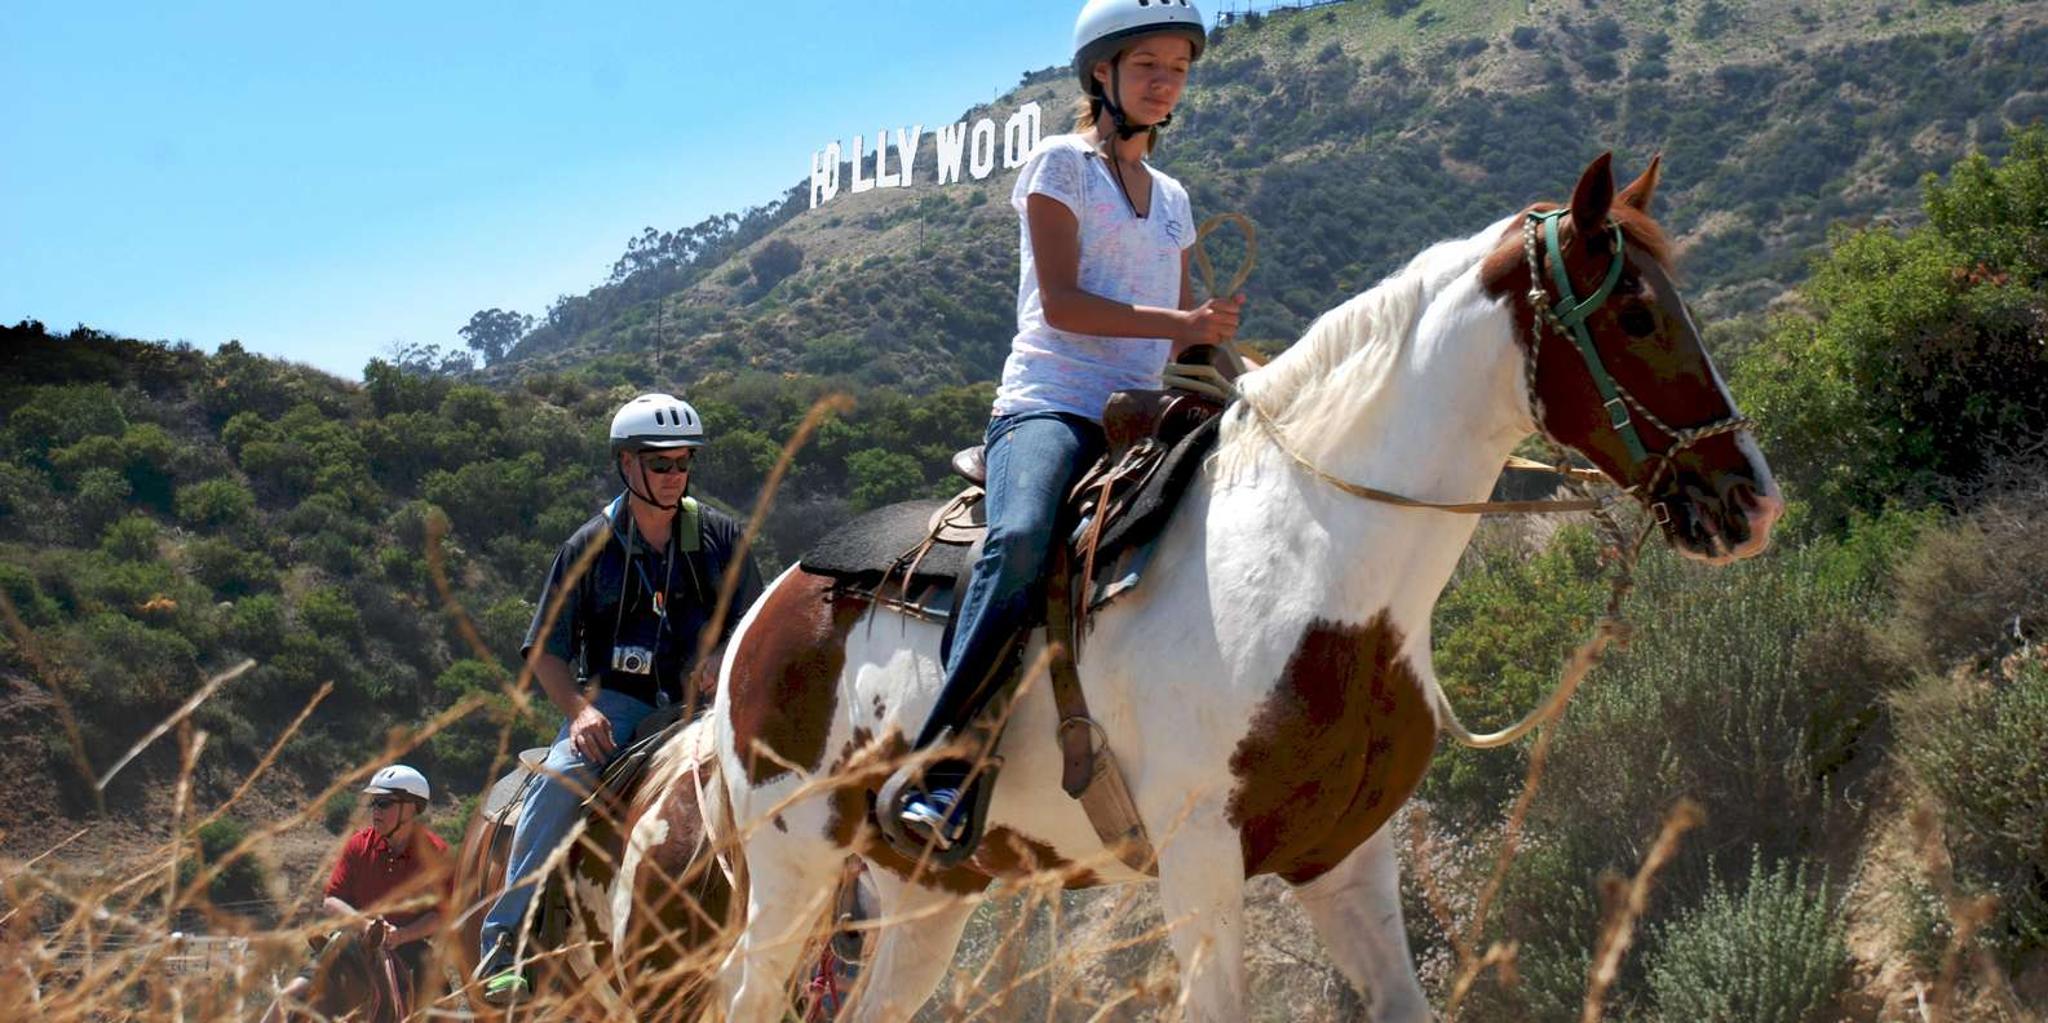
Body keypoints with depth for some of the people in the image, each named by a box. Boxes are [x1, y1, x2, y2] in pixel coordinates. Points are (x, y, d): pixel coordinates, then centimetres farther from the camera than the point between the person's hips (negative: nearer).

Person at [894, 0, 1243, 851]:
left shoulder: (1172, 199, 24)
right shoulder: (1061, 165, 5)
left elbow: (1186, 336, 26)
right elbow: (1060, 302, -6)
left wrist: (1214, 343, 3)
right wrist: (1181, 323, -14)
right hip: (1049, 405, -7)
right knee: (1020, 543, -37)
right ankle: (939, 769, -42)